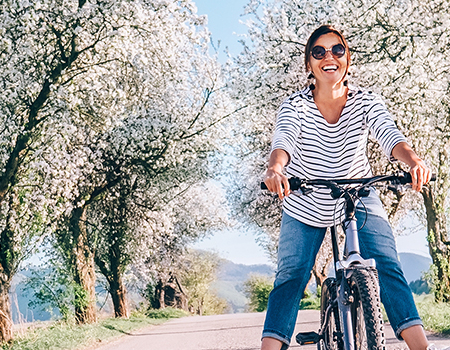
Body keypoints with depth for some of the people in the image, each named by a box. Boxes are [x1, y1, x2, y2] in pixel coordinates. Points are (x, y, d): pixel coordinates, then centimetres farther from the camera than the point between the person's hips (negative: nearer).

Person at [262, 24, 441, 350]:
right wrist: (276, 168, -59)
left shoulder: (366, 101, -13)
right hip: (305, 206, 0)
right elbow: (284, 139, -34)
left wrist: (415, 161, -53)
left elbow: (389, 134, -30)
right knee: (290, 276, -9)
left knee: (387, 265, -15)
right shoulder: (295, 105, -16)